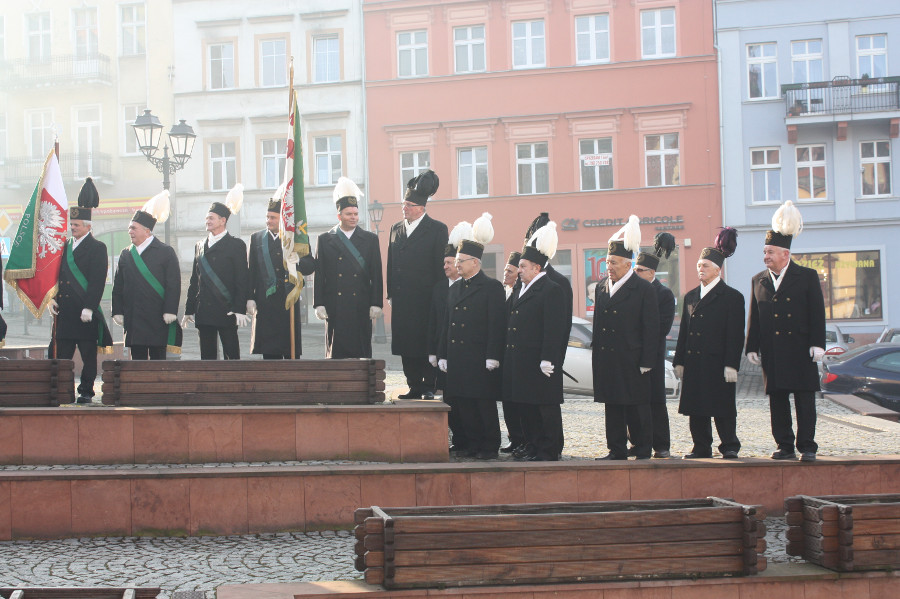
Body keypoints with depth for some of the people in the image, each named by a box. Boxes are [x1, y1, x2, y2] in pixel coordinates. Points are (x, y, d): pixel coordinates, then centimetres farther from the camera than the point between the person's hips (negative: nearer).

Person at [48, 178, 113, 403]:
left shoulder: (97, 248, -4)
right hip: (65, 312, 6)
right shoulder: (65, 247, 16)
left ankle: (86, 392, 8)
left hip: (86, 311, -6)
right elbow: (58, 274, 18)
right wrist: (53, 298, 3)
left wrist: (89, 308, -17)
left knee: (88, 355, 1)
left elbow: (98, 281, -11)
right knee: (62, 354, 4)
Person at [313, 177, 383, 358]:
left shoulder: (370, 239, 10)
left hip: (361, 308, 1)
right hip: (335, 308, 0)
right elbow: (319, 275, 5)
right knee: (336, 351, 0)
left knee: (362, 352, 1)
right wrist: (319, 304, -3)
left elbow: (376, 275, 7)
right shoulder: (325, 240, 9)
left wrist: (376, 303, -1)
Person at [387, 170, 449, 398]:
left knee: (427, 343, -3)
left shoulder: (437, 229, -1)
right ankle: (414, 386, 12)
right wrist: (391, 294, 10)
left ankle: (430, 386, 4)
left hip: (426, 300, -5)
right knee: (406, 344, 6)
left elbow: (441, 265, -4)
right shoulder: (396, 229, 15)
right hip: (402, 299, 5)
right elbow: (391, 263, 16)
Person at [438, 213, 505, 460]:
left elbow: (496, 325, -9)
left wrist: (492, 357, -15)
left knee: (485, 404, -2)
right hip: (457, 360, 6)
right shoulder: (454, 289, 16)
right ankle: (473, 445, 14)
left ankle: (490, 446, 6)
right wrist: (443, 355, 11)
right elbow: (447, 325, 17)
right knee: (464, 405, 7)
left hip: (480, 360, -6)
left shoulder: (492, 287, -4)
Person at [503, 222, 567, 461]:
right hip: (519, 361, 9)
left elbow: (554, 329, -16)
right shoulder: (520, 292, 18)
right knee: (525, 406, 13)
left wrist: (547, 360, -21)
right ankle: (532, 445, 23)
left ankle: (549, 450, 2)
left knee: (546, 407, -2)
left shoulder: (552, 291, -10)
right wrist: (507, 358, 18)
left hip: (539, 362, -9)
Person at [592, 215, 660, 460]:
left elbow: (651, 330, -6)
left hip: (631, 361, -5)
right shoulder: (601, 287, 12)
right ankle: (616, 450, 16)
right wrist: (595, 353, 11)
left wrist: (646, 363, -11)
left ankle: (642, 451, 8)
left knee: (636, 408, 0)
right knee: (612, 407, 9)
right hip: (606, 361, 5)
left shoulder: (644, 290, -4)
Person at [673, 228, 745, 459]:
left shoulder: (732, 297, -2)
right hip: (694, 363, 6)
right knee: (695, 407, 7)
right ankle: (701, 447, 15)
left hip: (717, 362, -6)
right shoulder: (691, 297, 15)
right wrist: (679, 361, 10)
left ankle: (729, 446, 8)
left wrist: (731, 365, -13)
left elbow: (735, 335, -7)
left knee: (722, 407, -2)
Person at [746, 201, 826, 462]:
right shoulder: (758, 280, 11)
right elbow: (754, 317, 12)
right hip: (772, 352, 3)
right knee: (777, 401, 4)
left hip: (800, 350, -3)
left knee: (805, 399, -1)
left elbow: (817, 313, -1)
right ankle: (785, 446, 11)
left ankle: (807, 447, 4)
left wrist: (817, 343, -8)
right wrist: (752, 347, 6)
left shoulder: (807, 277, 2)